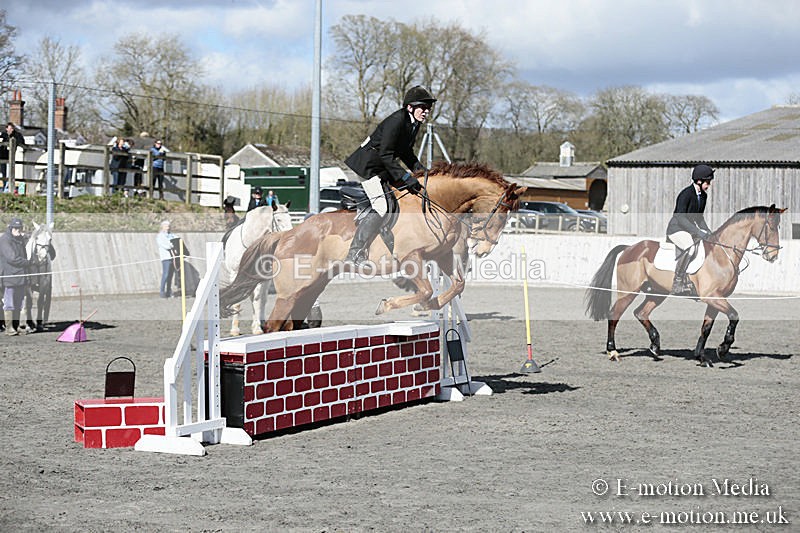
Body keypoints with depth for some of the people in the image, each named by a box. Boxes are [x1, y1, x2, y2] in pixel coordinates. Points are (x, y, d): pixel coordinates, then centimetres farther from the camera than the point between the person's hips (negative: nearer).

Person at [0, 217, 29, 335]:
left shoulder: (21, 239, 16)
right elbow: (11, 258, -18)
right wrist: (26, 262, -8)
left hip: (21, 276, 8)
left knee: (18, 304, 11)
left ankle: (16, 326, 17)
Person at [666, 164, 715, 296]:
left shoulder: (703, 195, 7)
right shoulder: (686, 194, -19)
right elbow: (681, 218, -24)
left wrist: (707, 231, -3)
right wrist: (697, 232, -31)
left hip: (691, 228, 9)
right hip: (676, 229, -9)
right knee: (690, 248, -34)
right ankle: (677, 283, -25)